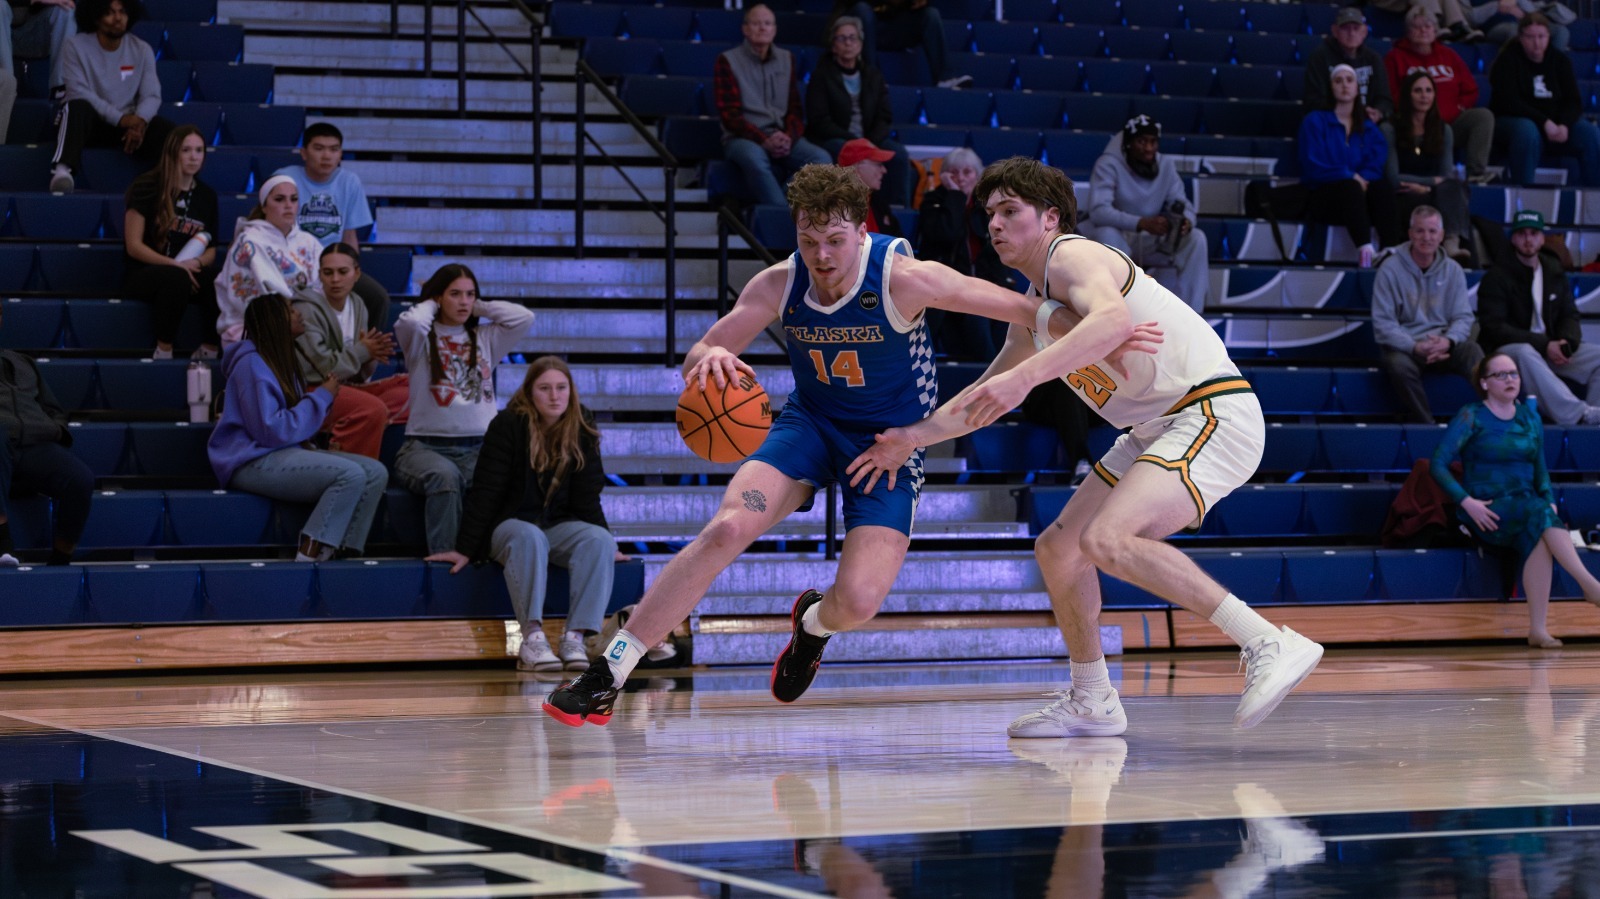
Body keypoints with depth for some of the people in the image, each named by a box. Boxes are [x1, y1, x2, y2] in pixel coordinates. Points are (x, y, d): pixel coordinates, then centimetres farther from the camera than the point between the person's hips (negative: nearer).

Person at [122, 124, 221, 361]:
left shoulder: (206, 196, 12)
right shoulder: (147, 188, -3)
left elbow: (211, 250, 16)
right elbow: (133, 246, -8)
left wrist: (197, 263, -9)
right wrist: (176, 265, -19)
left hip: (190, 270, 4)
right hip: (143, 273, -4)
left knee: (219, 282, -31)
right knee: (176, 278, -40)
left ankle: (208, 351, -19)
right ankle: (164, 352, -27)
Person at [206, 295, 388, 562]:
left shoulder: (279, 359, 17)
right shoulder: (253, 364, -13)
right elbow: (271, 430, -20)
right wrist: (321, 398, -13)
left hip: (286, 453, 10)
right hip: (254, 463, -10)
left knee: (376, 472, -7)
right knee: (351, 475, -27)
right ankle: (310, 554, -27)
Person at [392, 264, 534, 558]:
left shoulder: (485, 338, 21)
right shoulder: (423, 339, 10)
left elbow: (523, 317, 6)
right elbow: (411, 322, -14)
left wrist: (479, 307, 15)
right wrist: (431, 305, 7)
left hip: (480, 447, 2)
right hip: (426, 445, -2)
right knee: (445, 474, -39)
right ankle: (443, 554, -37)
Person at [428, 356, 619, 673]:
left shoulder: (582, 431, 0)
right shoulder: (508, 426, -10)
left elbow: (587, 497, 2)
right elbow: (485, 492, -12)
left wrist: (606, 541, -8)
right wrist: (465, 549, -14)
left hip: (560, 525, 4)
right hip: (510, 524, -3)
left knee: (599, 541, -27)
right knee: (530, 538, -38)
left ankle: (575, 638, -36)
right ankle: (532, 638, -44)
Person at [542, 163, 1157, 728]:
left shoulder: (903, 279, -25)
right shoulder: (778, 285, -14)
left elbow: (1030, 310, -20)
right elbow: (696, 360, -8)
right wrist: (710, 358, -33)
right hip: (811, 421, 2)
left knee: (859, 601, -20)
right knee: (726, 529, -22)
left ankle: (814, 624, 23)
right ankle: (606, 675, -15)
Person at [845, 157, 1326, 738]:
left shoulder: (1073, 256, -11)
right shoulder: (1034, 307, 19)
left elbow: (1115, 320, -34)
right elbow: (988, 394, 31)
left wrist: (1026, 375, -41)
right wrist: (912, 438, 22)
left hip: (1214, 411, -10)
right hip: (1158, 431, 10)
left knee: (1106, 540, -29)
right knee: (1057, 549, 13)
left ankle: (1271, 646, -30)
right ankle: (1092, 704, 26)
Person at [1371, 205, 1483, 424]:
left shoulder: (1452, 270, 9)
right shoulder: (1390, 269, -2)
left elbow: (1463, 317, 5)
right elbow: (1382, 323, -7)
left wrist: (1447, 341, -19)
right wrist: (1415, 347, -22)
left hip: (1443, 345, 2)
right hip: (1403, 346, -2)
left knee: (1473, 351, -30)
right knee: (1400, 365, -37)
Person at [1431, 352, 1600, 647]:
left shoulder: (1529, 417, 13)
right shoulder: (1471, 417, -2)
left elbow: (1540, 469, 19)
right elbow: (1438, 464, -6)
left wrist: (1550, 502, 0)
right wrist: (1467, 502, -17)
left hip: (1526, 508, 4)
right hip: (1487, 513, -4)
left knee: (1538, 538, -33)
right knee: (1538, 512, -35)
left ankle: (1538, 628, -39)